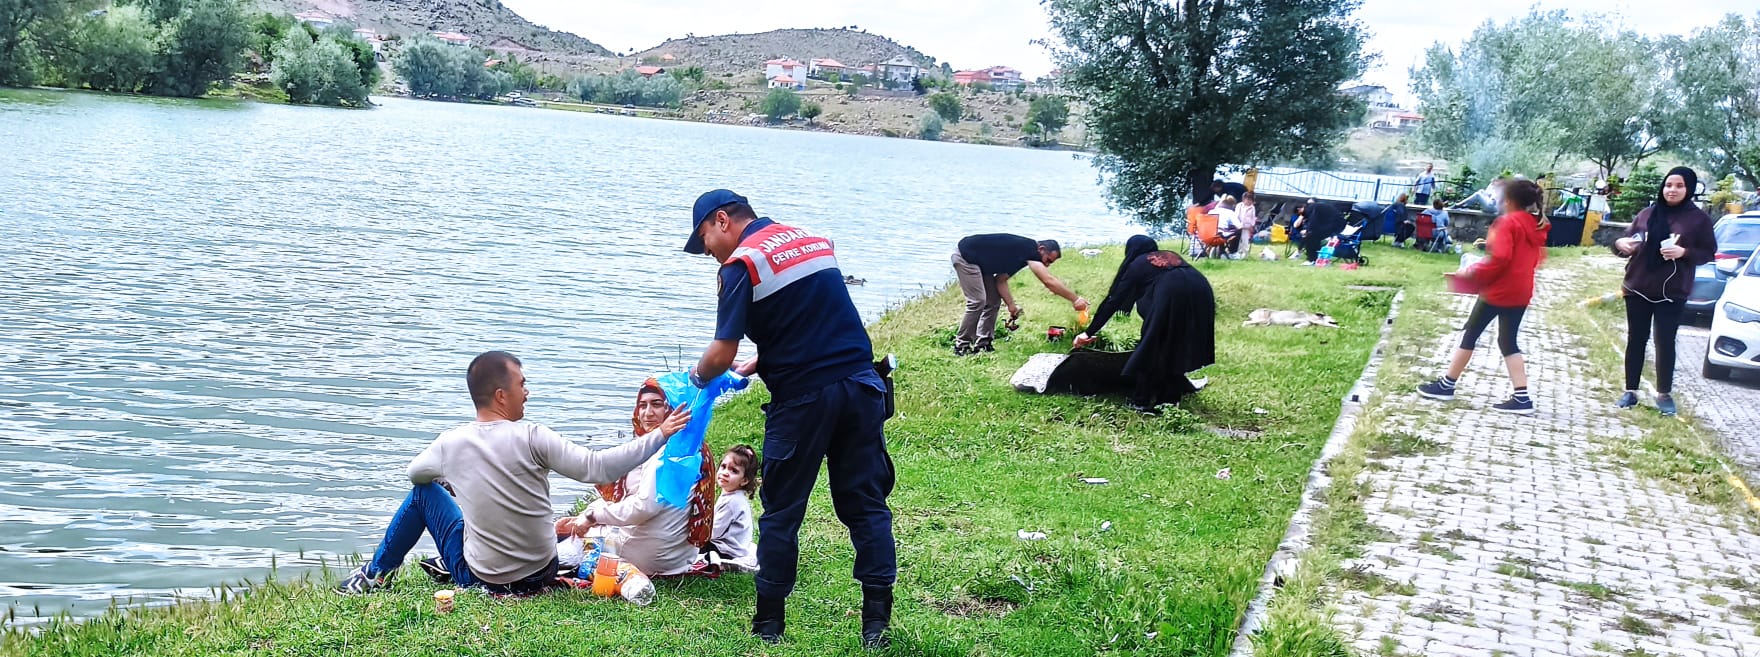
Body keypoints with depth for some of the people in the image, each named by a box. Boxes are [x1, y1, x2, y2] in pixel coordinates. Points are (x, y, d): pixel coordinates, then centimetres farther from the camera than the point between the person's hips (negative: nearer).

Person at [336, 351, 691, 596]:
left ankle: (374, 575, 33)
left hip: (482, 581, 0)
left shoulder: (450, 443, -10)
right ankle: (448, 565, 39)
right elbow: (597, 467, -22)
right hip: (541, 574, 0)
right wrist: (659, 436, -17)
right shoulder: (531, 437, -19)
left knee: (424, 492, 20)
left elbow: (415, 473, 12)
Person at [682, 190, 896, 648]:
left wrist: (698, 376, 12)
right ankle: (877, 622, 7)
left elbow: (722, 354, -9)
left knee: (782, 512, 8)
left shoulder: (742, 263, -6)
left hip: (802, 399, -5)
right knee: (866, 505, 9)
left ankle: (769, 624, 16)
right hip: (860, 386, 6)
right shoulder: (817, 241, 16)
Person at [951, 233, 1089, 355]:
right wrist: (1075, 299, -22)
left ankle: (982, 344, 11)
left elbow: (1000, 279, 9)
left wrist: (1011, 305, -1)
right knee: (977, 302, -16)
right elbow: (1049, 282, -26)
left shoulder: (1020, 253, 9)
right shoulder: (1029, 249, -19)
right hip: (965, 257, -10)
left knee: (993, 301, 9)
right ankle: (961, 347, -8)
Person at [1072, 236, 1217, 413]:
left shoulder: (1135, 265, 23)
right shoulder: (1172, 255, 36)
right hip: (1201, 291, 5)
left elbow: (1113, 301, 23)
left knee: (1152, 347, 9)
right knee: (1177, 346, 19)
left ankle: (1142, 402, 11)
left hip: (1171, 294, -5)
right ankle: (1169, 397, 23)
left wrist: (1089, 333, 29)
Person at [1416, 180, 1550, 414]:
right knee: (1508, 342, 11)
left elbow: (1499, 258, -22)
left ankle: (1446, 385, 12)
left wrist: (1471, 274, -13)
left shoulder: (1508, 222, -13)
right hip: (1521, 292, 7)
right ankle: (1522, 397, 2)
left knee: (1470, 334, 5)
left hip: (1499, 289, -7)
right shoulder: (1536, 226, 10)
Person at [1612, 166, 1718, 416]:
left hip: (1672, 293, -3)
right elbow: (1628, 243, 11)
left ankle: (1664, 394, 13)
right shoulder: (1647, 214, 5)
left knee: (1665, 343, 1)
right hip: (1638, 288, 3)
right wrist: (1620, 244, -13)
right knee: (1635, 340, 7)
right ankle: (1631, 391, 16)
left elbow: (1709, 254, 0)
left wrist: (1684, 252, -19)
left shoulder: (1699, 219, -2)